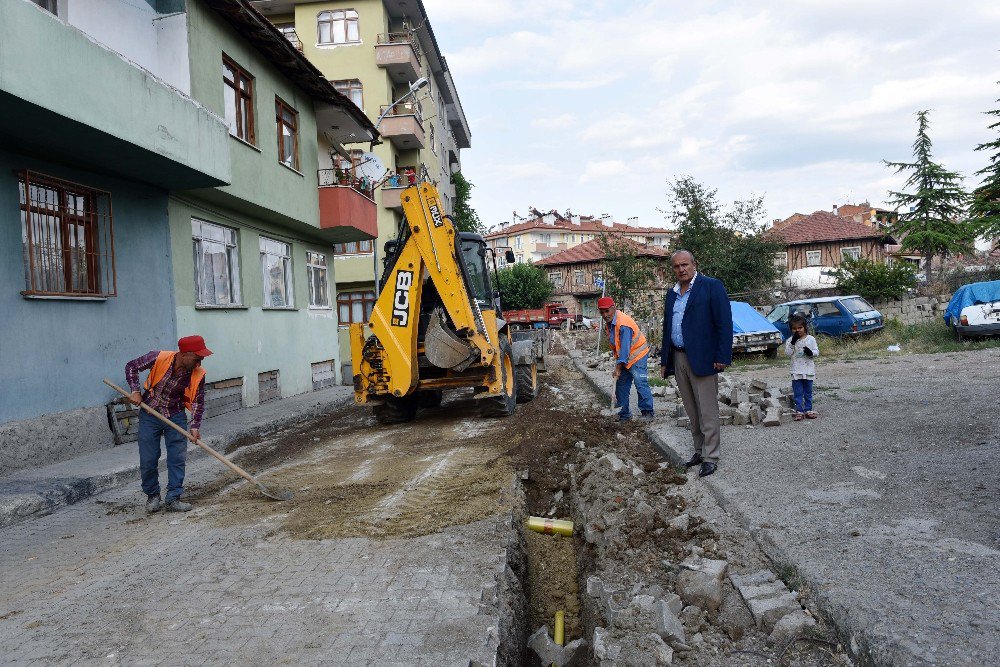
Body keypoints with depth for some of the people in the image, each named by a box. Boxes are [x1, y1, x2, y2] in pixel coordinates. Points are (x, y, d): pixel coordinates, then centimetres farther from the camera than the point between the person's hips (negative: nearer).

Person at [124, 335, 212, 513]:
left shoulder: (198, 374, -16)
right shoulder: (159, 358, -21)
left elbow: (198, 401, -6)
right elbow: (131, 367, -6)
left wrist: (195, 426, -16)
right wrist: (135, 391, -15)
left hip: (176, 417, 1)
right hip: (149, 416, -1)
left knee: (178, 458, -2)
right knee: (148, 460, 4)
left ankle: (173, 499, 8)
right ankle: (152, 496, 24)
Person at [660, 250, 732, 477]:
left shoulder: (712, 286, -5)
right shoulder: (672, 293, 15)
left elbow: (724, 323, -11)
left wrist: (722, 357, -16)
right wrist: (665, 360, 15)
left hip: (702, 359, -7)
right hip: (678, 359, 7)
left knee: (707, 411, -2)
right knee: (692, 411, 14)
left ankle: (711, 457, 6)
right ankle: (699, 450, 24)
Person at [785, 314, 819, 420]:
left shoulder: (811, 339, 2)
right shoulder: (790, 340, 0)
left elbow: (817, 352, 3)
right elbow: (788, 353, -10)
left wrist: (811, 352, -19)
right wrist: (793, 342, -20)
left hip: (809, 370, 1)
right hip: (796, 371, -1)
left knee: (808, 392, 10)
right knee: (798, 393, 1)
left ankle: (808, 410, 17)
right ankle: (799, 411, 6)